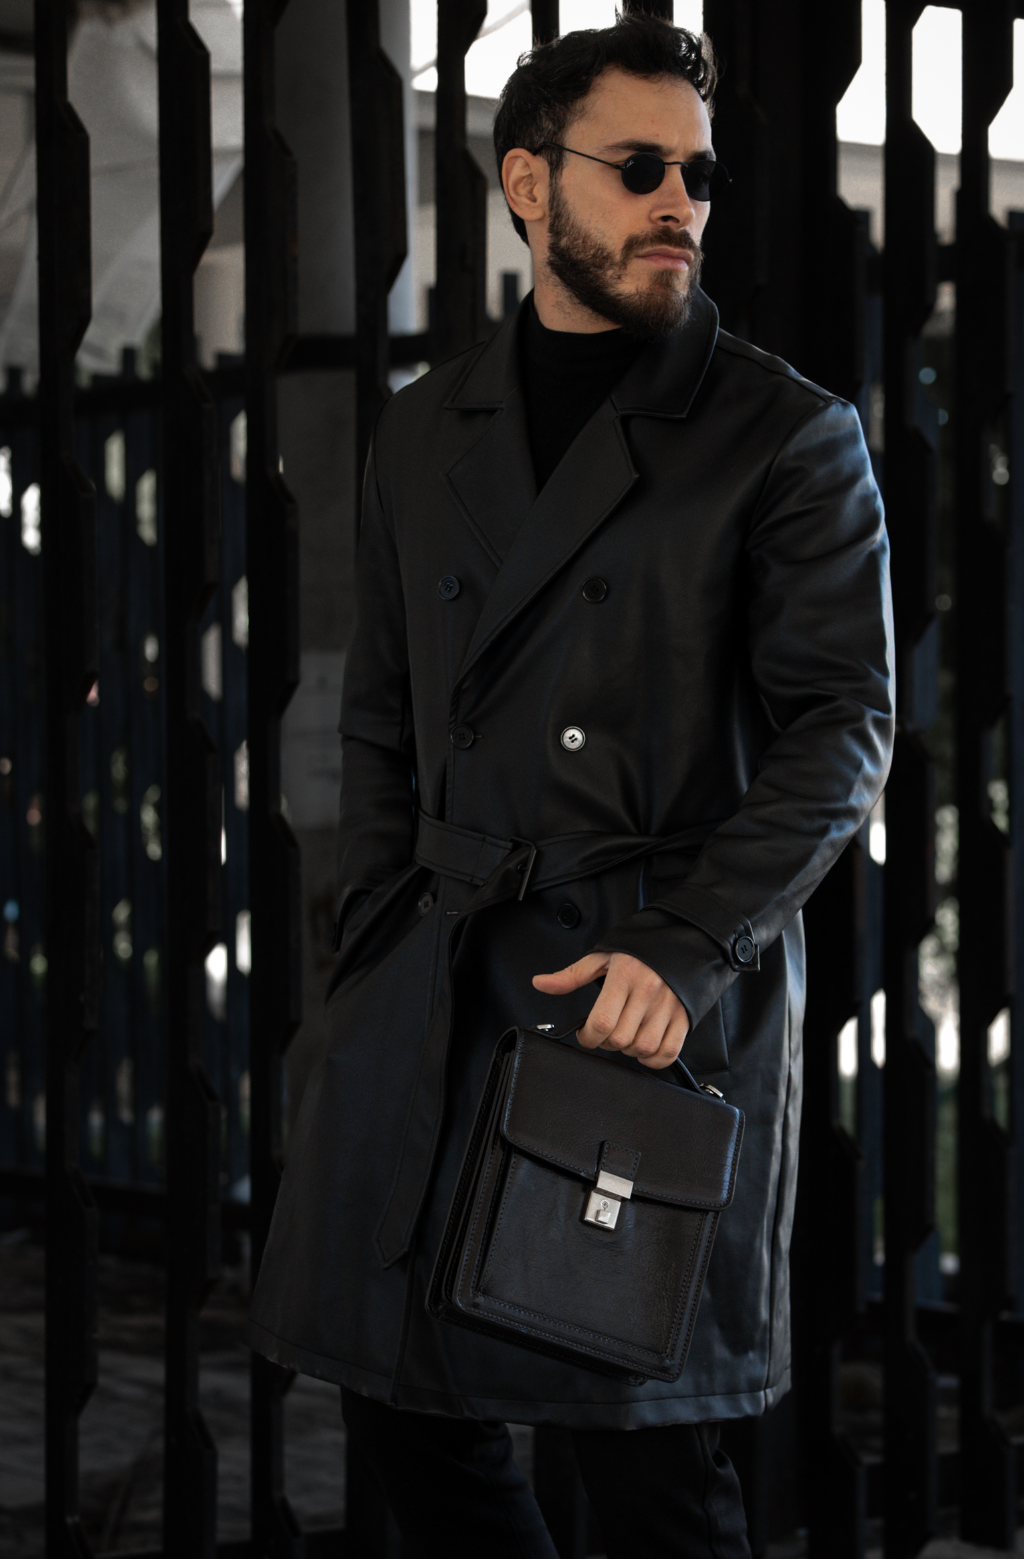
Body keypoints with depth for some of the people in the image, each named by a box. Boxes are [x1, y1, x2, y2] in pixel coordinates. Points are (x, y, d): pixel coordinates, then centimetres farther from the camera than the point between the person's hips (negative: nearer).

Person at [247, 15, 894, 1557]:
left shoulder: (788, 434, 1)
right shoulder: (424, 434, 15)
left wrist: (686, 951, -18)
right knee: (405, 1398, 7)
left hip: (673, 989, -4)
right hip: (440, 983, 5)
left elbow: (842, 722, -6)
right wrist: (376, 951, 8)